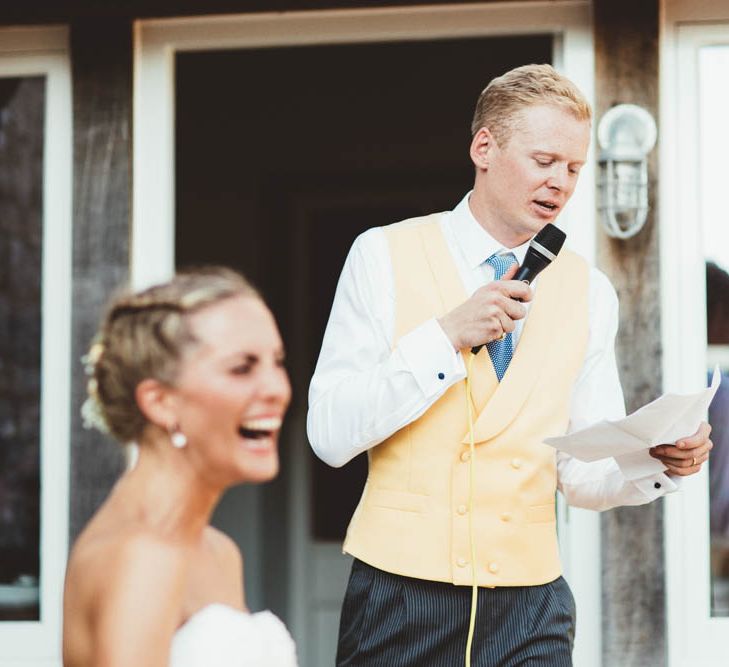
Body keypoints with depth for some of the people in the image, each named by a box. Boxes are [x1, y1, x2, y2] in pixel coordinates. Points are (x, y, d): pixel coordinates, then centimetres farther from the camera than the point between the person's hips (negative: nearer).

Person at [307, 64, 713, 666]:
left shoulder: (590, 293, 7)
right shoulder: (385, 256, -2)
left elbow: (581, 474, 6)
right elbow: (330, 435, -10)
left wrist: (657, 462, -14)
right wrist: (447, 337, -18)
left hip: (530, 609, 2)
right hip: (403, 593, -2)